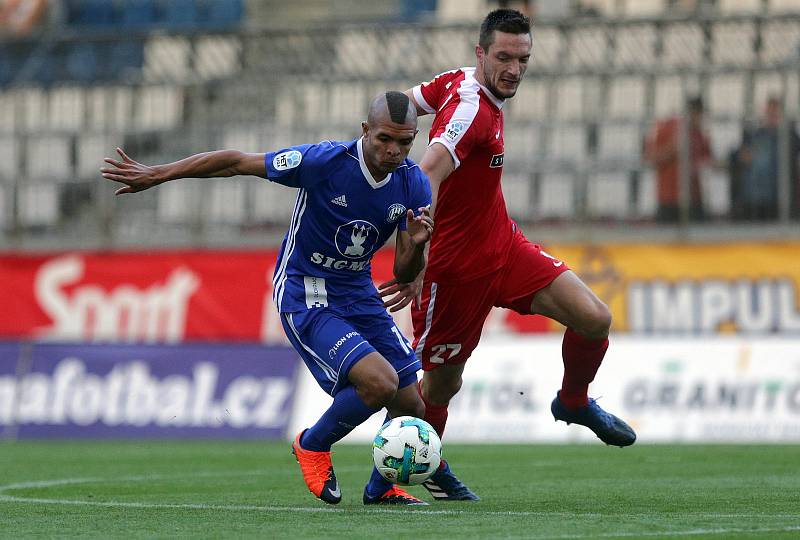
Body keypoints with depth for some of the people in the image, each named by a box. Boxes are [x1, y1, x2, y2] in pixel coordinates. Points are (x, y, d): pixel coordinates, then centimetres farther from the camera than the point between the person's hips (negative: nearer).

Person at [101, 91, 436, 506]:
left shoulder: (414, 184, -7)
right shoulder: (324, 161, -23)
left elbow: (404, 273, -2)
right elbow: (236, 162, -14)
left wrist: (416, 246, -26)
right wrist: (154, 175, -11)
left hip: (359, 294, 6)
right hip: (305, 296, -6)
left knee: (412, 406, 1)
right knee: (380, 383, -25)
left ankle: (381, 488, 30)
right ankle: (312, 445, 4)